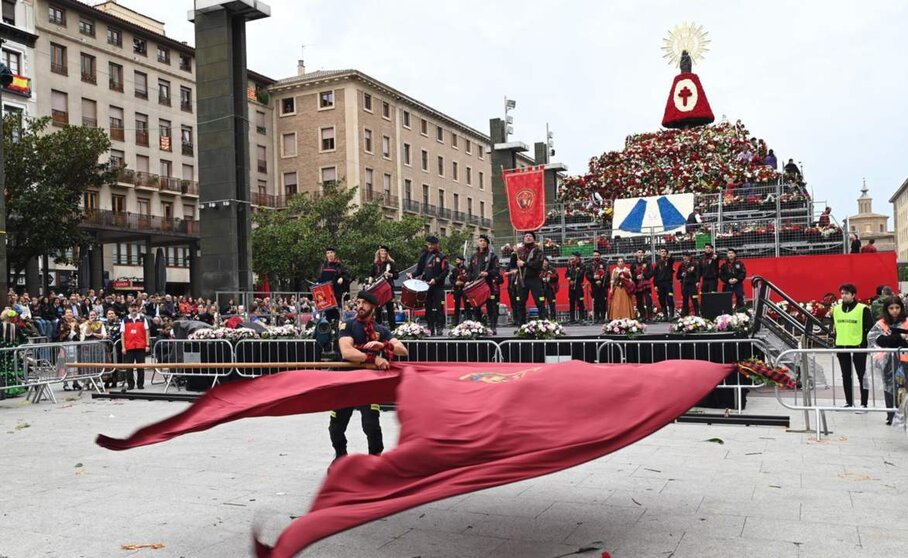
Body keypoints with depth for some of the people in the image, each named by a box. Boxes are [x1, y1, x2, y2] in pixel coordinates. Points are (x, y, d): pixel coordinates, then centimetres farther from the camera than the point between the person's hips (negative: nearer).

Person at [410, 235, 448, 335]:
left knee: (438, 308, -7)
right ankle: (430, 329, 12)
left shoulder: (441, 257, -2)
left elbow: (445, 271, -8)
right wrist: (412, 275, -1)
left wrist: (436, 279, -19)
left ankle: (439, 328, -3)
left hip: (438, 287, -5)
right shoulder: (424, 256, 14)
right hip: (426, 286, 5)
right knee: (428, 308, 6)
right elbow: (419, 270, 17)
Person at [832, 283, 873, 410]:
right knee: (846, 375, 10)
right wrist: (836, 342, 11)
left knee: (862, 376, 2)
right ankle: (849, 402, 19)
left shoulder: (863, 309, -6)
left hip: (858, 347, -5)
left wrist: (864, 343, -10)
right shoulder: (836, 309, 9)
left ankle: (864, 403, 7)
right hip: (842, 347, 5)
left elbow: (870, 328, -6)